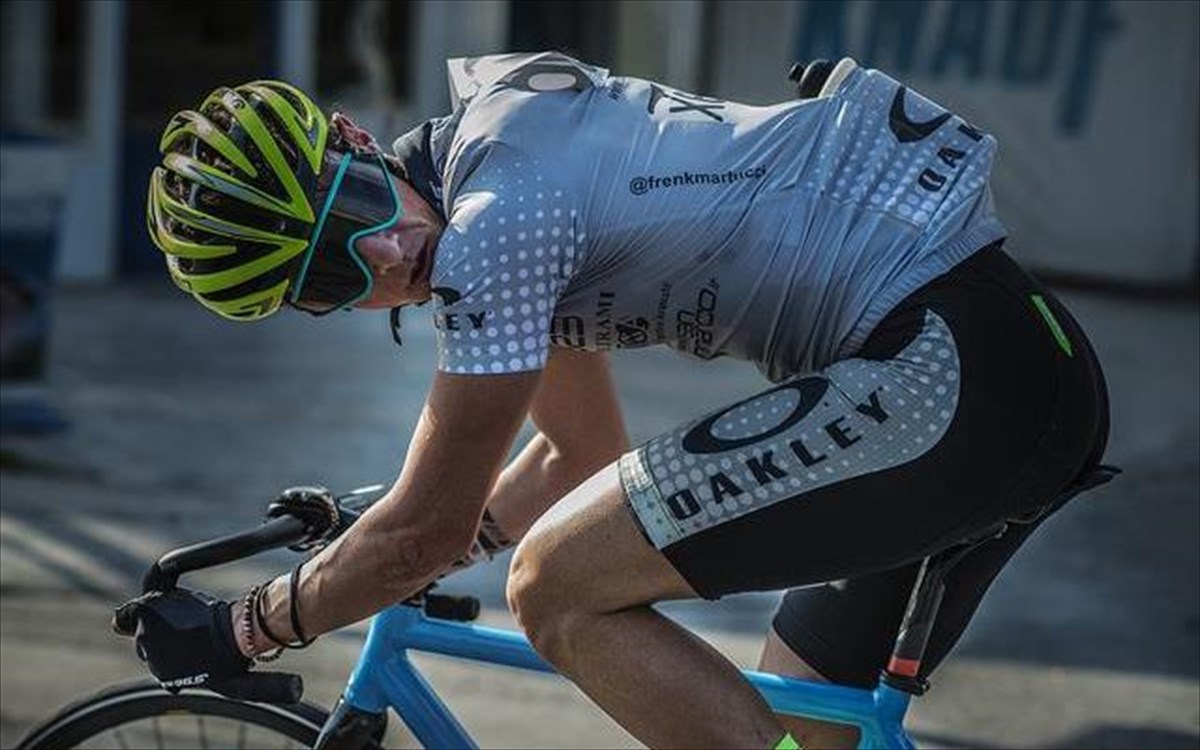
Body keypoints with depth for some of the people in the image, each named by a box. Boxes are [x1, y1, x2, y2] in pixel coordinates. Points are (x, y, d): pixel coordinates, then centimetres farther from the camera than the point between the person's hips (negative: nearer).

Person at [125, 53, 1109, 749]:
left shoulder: (497, 219, -14)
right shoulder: (494, 138, 15)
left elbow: (432, 529, -5)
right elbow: (583, 454, 28)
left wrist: (236, 634, 8)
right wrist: (362, 562, 28)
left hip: (945, 377, -10)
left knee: (558, 589, -10)